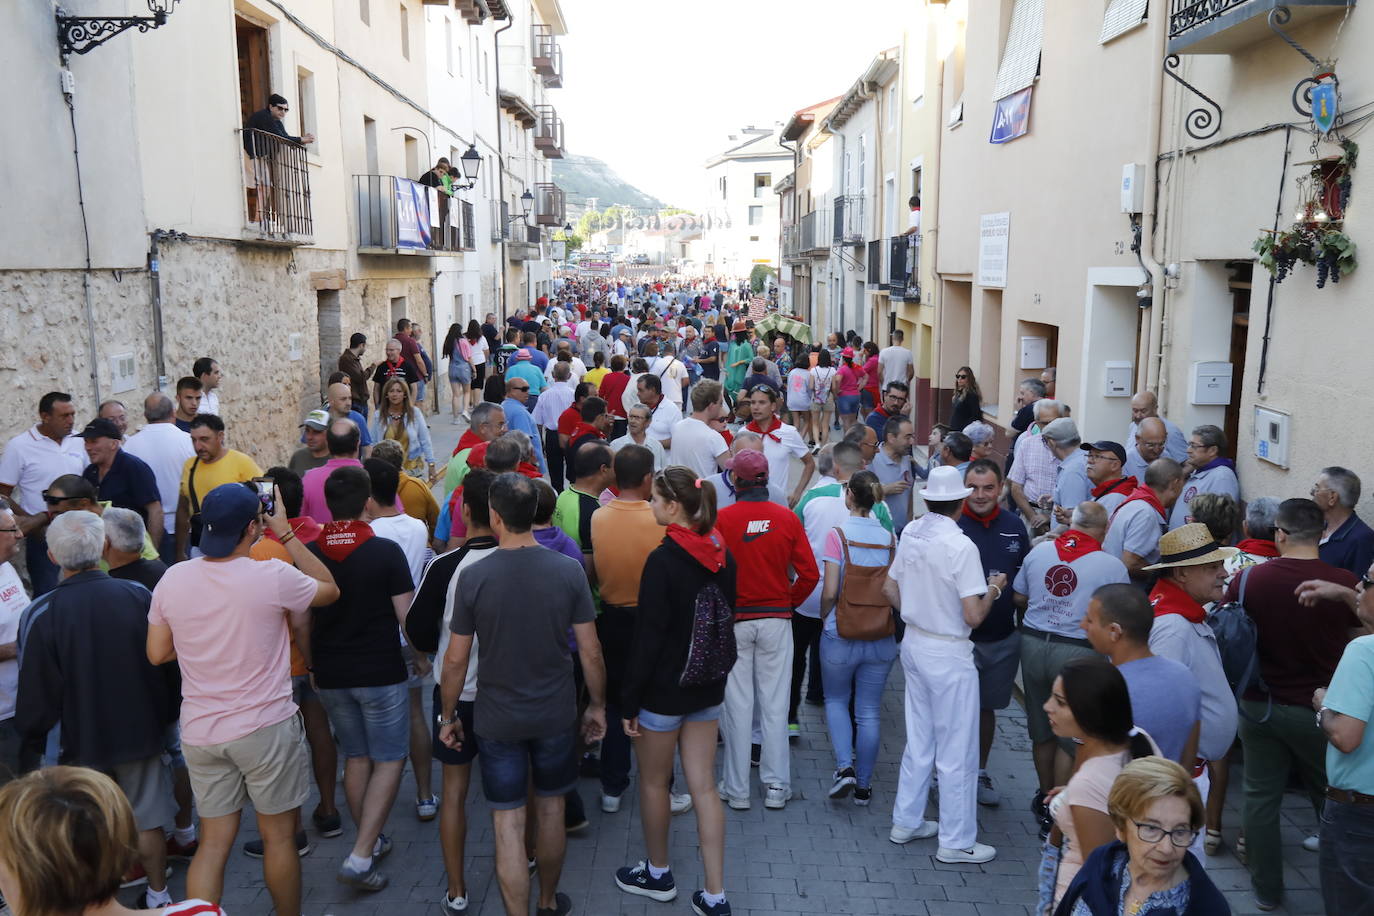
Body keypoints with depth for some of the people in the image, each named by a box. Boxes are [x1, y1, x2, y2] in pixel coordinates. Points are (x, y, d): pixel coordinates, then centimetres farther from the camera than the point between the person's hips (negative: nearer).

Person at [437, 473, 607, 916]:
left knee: (508, 823, 8)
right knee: (551, 808, 21)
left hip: (498, 718, -2)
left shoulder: (473, 577, -14)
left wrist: (447, 716, 7)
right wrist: (597, 705, 8)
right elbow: (590, 652, -7)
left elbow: (455, 659, -8)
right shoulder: (569, 571, -12)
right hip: (556, 713, 2)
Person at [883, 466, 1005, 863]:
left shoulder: (910, 533, 0)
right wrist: (994, 588, -5)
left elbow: (890, 588, 10)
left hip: (914, 643, 7)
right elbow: (973, 616, -22)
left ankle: (906, 822, 31)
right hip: (948, 654, -7)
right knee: (957, 751, 6)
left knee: (919, 740, 20)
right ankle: (957, 841, 17)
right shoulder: (960, 546, -21)